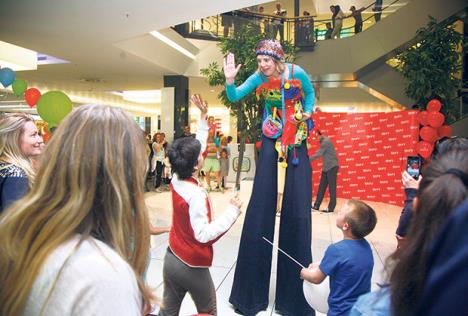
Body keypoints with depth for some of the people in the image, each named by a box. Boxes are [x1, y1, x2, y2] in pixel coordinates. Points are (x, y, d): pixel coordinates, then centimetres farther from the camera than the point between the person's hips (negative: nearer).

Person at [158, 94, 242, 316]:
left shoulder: (176, 180, -5)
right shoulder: (196, 194, -28)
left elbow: (196, 146, 5)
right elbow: (204, 234, -29)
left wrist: (203, 116, 10)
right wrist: (232, 211, -25)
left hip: (171, 259, 7)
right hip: (192, 267, -7)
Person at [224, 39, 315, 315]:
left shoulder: (297, 73, -7)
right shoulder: (259, 77, -3)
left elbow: (310, 93, 10)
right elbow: (234, 97, -6)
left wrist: (307, 113, -5)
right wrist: (230, 79, -22)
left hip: (297, 138, 0)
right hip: (271, 137, 1)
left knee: (297, 203, -2)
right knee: (262, 201, -4)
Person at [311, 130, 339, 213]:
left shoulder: (325, 141, -16)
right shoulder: (322, 141, 13)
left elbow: (319, 154, -20)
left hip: (332, 167, -9)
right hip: (326, 167, 9)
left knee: (332, 187, -3)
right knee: (321, 187, 8)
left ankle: (331, 207, 4)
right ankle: (316, 206, 12)